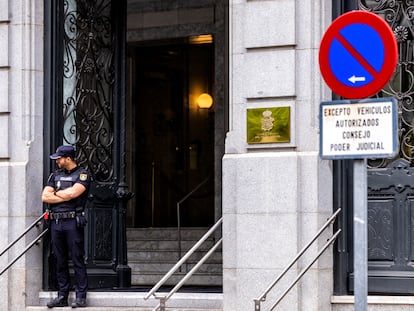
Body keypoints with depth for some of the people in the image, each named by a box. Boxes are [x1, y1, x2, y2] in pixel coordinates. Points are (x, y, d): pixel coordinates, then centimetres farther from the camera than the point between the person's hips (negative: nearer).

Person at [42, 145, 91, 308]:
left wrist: (56, 193, 2)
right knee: (60, 261, 7)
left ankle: (81, 297, -2)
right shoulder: (55, 175, 17)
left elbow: (72, 192, -15)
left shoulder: (82, 174, 1)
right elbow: (45, 197, 5)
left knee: (78, 261, -4)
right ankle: (62, 296, 11)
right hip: (55, 222, 5)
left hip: (73, 222, -5)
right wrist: (66, 196, -4)